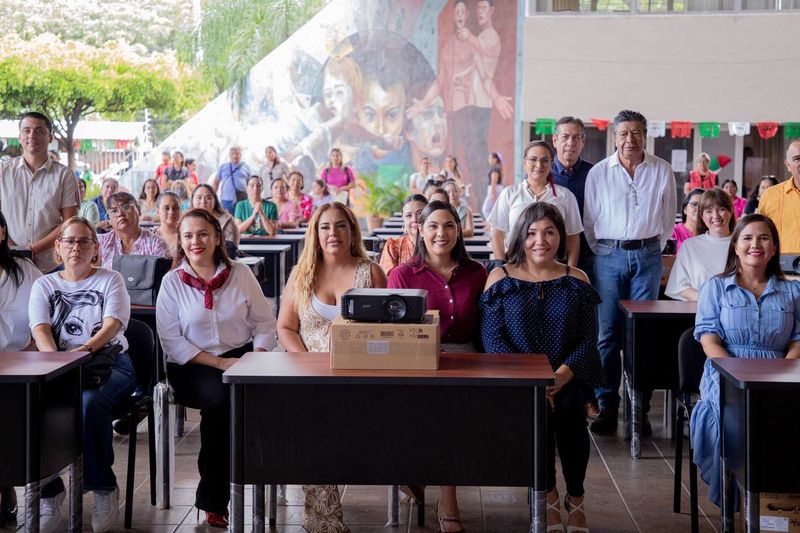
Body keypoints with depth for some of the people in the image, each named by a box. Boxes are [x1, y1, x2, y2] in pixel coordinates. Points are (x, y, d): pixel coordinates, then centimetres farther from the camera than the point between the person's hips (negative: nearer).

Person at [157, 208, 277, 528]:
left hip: (241, 356, 2)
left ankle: (213, 498, -17)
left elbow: (265, 324, 9)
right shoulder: (173, 281, 2)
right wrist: (218, 363, -14)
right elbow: (171, 340, -4)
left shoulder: (241, 274, 7)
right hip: (192, 367, -2)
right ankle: (214, 499, -19)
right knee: (220, 396, -34)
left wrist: (255, 357, -11)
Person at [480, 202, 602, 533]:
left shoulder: (577, 280, 8)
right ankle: (548, 496, -8)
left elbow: (588, 339, 2)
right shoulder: (500, 278, 4)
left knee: (569, 408, -30)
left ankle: (576, 499, -6)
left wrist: (562, 375, -17)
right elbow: (491, 337, -4)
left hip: (567, 378, 1)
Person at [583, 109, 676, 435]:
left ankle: (640, 407, 7)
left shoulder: (662, 171, 4)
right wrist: (602, 251, 8)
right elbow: (590, 219, 9)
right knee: (608, 332, -1)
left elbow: (668, 217, 13)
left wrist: (652, 248, 11)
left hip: (647, 255, 0)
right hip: (609, 255, 0)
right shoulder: (598, 173, 2)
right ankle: (606, 406, 4)